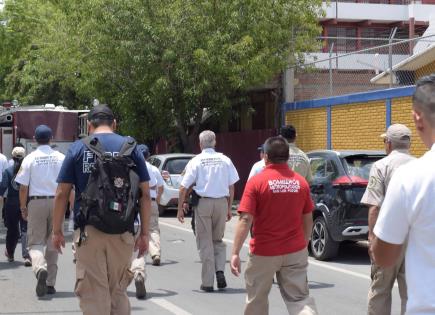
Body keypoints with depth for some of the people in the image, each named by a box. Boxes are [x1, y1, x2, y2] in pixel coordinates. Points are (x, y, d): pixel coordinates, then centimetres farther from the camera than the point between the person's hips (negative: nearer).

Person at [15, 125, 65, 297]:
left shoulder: (30, 159, -3)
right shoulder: (60, 158, 0)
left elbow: (23, 187, -3)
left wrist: (23, 207, 8)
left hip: (36, 202, -2)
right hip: (56, 202, 2)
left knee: (35, 242, 4)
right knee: (53, 243, 11)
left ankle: (40, 268, -26)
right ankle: (51, 283, 16)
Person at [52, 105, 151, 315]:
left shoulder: (78, 148, 3)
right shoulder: (130, 148, 5)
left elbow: (62, 194, 1)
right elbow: (145, 194, 2)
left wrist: (56, 231, 9)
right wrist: (144, 233, 7)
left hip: (88, 231, -1)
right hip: (121, 232, 1)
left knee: (93, 294, 3)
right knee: (118, 292, 13)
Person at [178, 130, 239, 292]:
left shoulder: (196, 161, -3)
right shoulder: (225, 160, 3)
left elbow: (183, 188, -5)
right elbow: (231, 186, 5)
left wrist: (180, 208, 3)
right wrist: (229, 208, 14)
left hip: (203, 203, -2)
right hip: (221, 202, 2)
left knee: (205, 243, 6)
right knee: (218, 240, 19)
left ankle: (207, 282, 8)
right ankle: (220, 270, -2)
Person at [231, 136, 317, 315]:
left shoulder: (256, 182, -10)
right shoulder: (301, 182, 1)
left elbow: (245, 220, -16)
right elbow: (308, 220, 8)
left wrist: (235, 253, -15)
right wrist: (304, 244, 23)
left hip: (263, 253, -2)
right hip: (295, 251, 3)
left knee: (257, 300, 16)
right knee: (299, 298, 4)